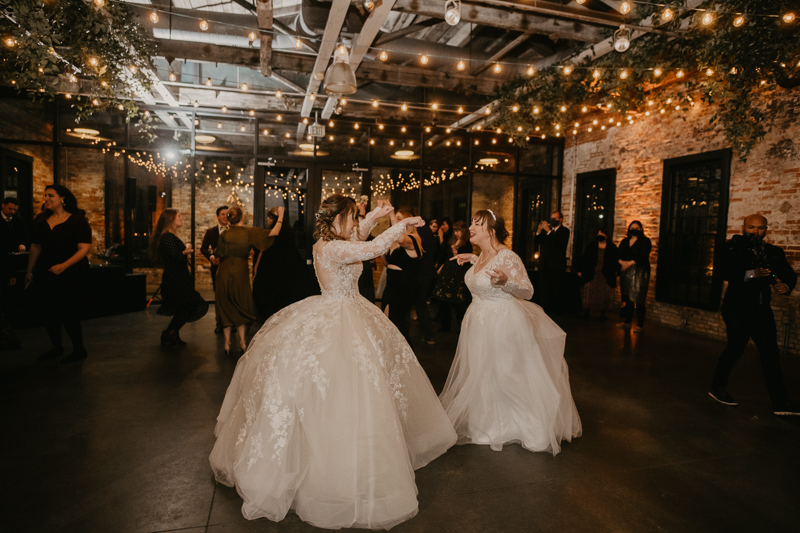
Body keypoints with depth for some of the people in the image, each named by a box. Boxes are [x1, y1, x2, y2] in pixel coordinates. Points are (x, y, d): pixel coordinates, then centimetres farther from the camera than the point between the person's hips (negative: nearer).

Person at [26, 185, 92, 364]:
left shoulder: (78, 220, -7)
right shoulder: (42, 220, 11)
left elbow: (85, 248, -14)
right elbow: (35, 247, 18)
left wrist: (64, 265, -24)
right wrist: (29, 270, 19)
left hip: (71, 276, -6)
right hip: (46, 275, 6)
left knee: (68, 315, -4)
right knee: (49, 314, 10)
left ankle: (79, 350, 13)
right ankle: (56, 348, 27)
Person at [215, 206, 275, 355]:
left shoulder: (224, 235, -1)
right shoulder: (249, 232, -7)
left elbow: (219, 254, 5)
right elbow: (272, 234, -12)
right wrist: (280, 218, -1)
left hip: (224, 274, 1)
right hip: (240, 273, -1)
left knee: (226, 309, 9)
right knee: (242, 307, 15)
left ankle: (227, 343, 11)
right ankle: (242, 339, 11)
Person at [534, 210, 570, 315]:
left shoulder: (564, 231, 2)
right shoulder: (545, 229, 16)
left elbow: (559, 242, -17)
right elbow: (536, 242, 8)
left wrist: (548, 231, -19)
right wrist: (539, 231, -8)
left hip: (557, 266, -4)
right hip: (544, 265, 5)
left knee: (557, 289, -2)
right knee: (545, 289, 5)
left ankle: (556, 310, 5)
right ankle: (546, 308, 11)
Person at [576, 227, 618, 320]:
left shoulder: (612, 247, 7)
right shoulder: (591, 245, 9)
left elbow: (616, 261, 7)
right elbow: (584, 258, 7)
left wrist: (615, 273, -1)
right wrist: (580, 270, 2)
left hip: (606, 275, -1)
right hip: (591, 274, 1)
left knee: (604, 294, 1)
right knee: (589, 293, 1)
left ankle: (603, 313, 13)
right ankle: (587, 312, 9)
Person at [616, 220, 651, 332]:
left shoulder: (645, 241, -1)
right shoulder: (625, 241, 16)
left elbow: (644, 256, -13)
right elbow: (618, 254, 7)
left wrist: (630, 263, -16)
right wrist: (622, 262, -12)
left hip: (639, 273, -5)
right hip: (626, 272, 5)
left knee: (638, 299, -7)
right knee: (628, 298, 8)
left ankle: (640, 325, 0)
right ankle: (627, 322, 17)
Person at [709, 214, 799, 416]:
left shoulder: (774, 252, 9)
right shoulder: (734, 248, -6)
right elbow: (726, 272, -20)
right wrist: (752, 274, -32)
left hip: (762, 309, 6)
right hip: (738, 307, -5)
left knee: (771, 353, 7)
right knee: (735, 348, 1)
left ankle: (780, 402, 13)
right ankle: (718, 388, 21)